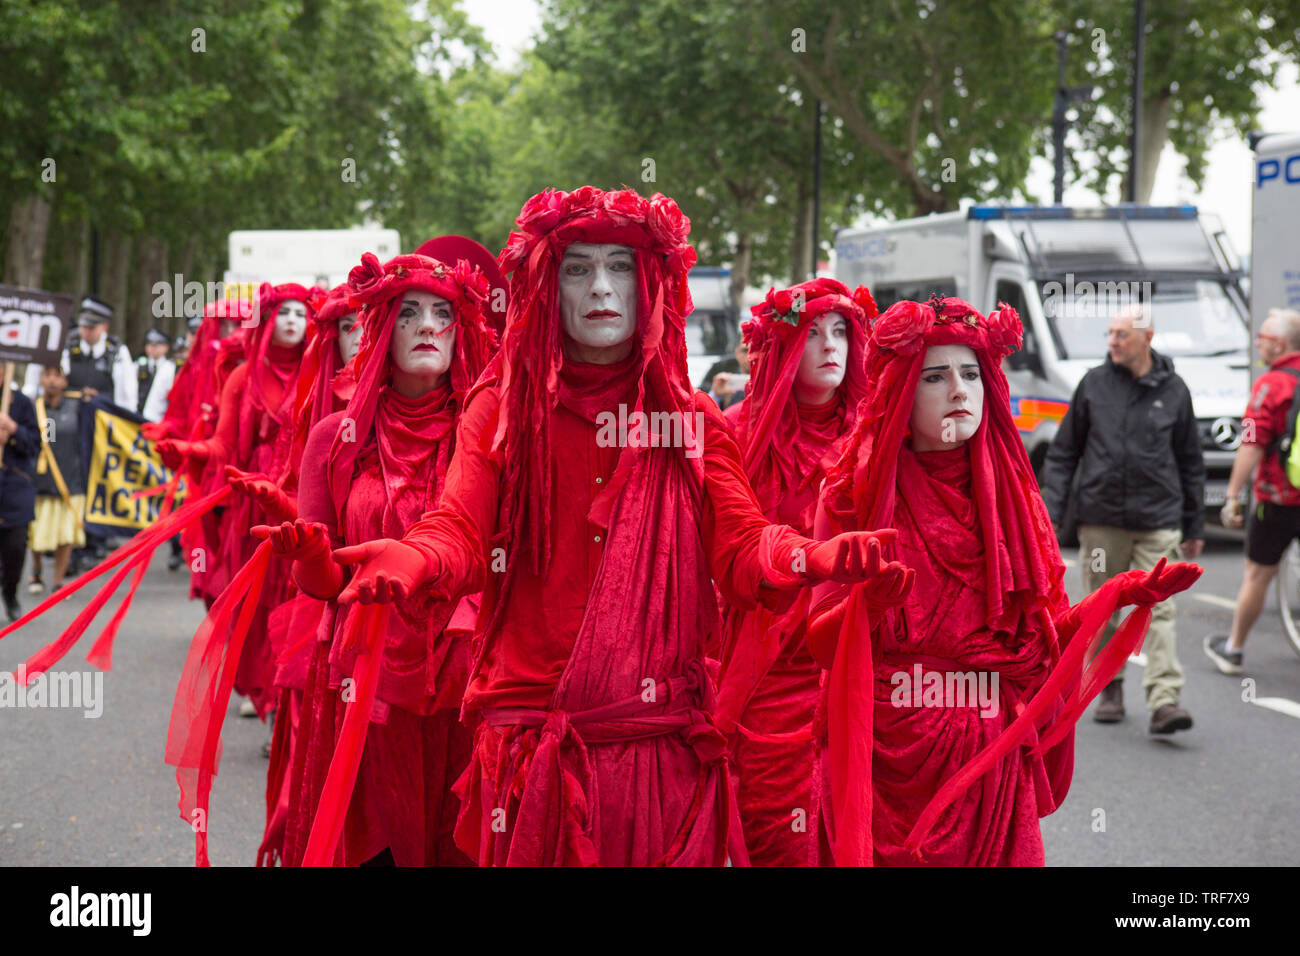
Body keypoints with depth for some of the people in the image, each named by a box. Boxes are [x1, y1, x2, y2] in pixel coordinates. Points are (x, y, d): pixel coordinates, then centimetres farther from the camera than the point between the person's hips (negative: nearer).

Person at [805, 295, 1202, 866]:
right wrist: (866, 603, -27)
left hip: (992, 760, 3)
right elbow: (820, 642, -7)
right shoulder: (856, 496, -2)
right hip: (884, 757, -3)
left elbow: (1040, 639, 7)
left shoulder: (1010, 496, 9)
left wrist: (1119, 596, -5)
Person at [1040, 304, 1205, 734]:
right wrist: (1051, 513, 1)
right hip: (1101, 518, 1)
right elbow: (1063, 453, 9)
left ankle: (1164, 700, -15)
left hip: (1158, 522, -1)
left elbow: (1191, 463, 13)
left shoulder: (1173, 390, 5)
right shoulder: (1093, 384, 5)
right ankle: (1110, 688, 23)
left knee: (1160, 609, -9)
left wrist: (1195, 527, 13)